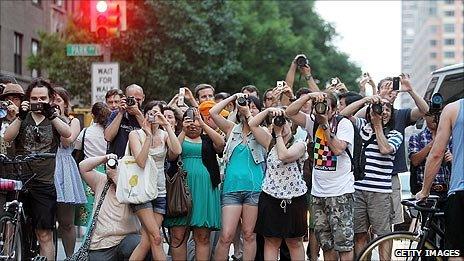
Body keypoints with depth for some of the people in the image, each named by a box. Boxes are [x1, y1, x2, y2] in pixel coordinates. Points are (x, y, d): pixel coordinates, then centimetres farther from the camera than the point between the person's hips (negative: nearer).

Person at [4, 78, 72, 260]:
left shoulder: (54, 119, 10)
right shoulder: (23, 118, 12)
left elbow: (67, 134, -10)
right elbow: (7, 137, -5)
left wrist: (51, 115, -20)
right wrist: (21, 116, -15)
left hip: (45, 184, -1)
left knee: (44, 234, -5)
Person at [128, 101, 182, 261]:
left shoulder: (164, 135, 8)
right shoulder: (135, 134, -1)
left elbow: (177, 151, -14)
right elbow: (141, 162, -16)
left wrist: (167, 125, -15)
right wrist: (148, 135, -19)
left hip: (160, 192, 4)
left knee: (147, 241, -2)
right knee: (156, 237, -14)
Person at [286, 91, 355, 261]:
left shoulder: (344, 124, -7)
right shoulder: (313, 123, 7)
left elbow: (337, 149, -20)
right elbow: (290, 112, -3)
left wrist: (325, 125, -17)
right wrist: (309, 96, -14)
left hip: (340, 192, -5)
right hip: (318, 192, 6)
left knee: (343, 243, -7)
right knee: (326, 244, 11)